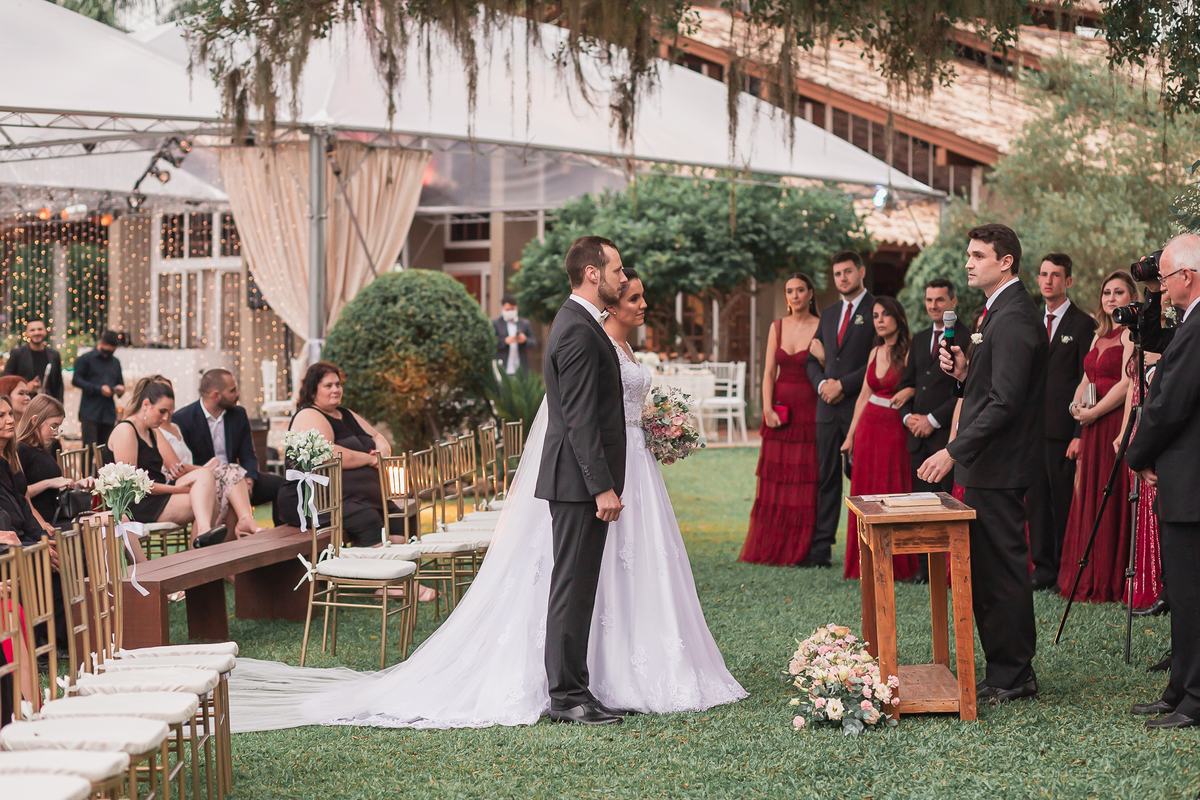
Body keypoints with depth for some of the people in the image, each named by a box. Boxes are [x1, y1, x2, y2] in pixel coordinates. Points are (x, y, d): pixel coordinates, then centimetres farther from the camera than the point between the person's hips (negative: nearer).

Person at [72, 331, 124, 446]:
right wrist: (99, 389, -14)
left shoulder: (115, 362, 20)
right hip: (90, 412, -5)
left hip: (109, 414, 5)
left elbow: (120, 382, 24)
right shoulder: (85, 359, 3)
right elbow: (76, 380, -6)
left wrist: (120, 389, -2)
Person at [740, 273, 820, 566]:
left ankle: (801, 550, 4)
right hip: (780, 407, 4)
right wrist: (768, 409, -3)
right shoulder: (778, 327, 8)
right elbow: (769, 372, 6)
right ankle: (770, 548, 13)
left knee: (806, 481, -3)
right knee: (775, 479, 5)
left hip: (809, 409, -4)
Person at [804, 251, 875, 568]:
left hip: (860, 407, -6)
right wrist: (822, 383, 0)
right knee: (827, 477, 6)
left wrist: (843, 385, -13)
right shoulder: (829, 314, 18)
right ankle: (821, 549, 8)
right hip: (828, 407, 6)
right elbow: (812, 358, 20)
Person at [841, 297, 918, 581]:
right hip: (868, 427, 6)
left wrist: (909, 391, -28)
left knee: (893, 494, -2)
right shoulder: (875, 352, 11)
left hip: (895, 429, -6)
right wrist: (850, 435, 14)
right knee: (866, 493, 6)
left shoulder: (909, 352, -9)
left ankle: (896, 565, 7)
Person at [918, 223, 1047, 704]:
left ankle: (1011, 677, 3)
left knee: (1002, 570, -4)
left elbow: (1005, 403, -24)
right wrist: (963, 373, 3)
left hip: (998, 466, -11)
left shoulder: (1014, 319, -17)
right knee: (988, 570, 13)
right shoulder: (999, 312, 17)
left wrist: (954, 452, -24)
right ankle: (1007, 671, 20)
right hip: (988, 466, 11)